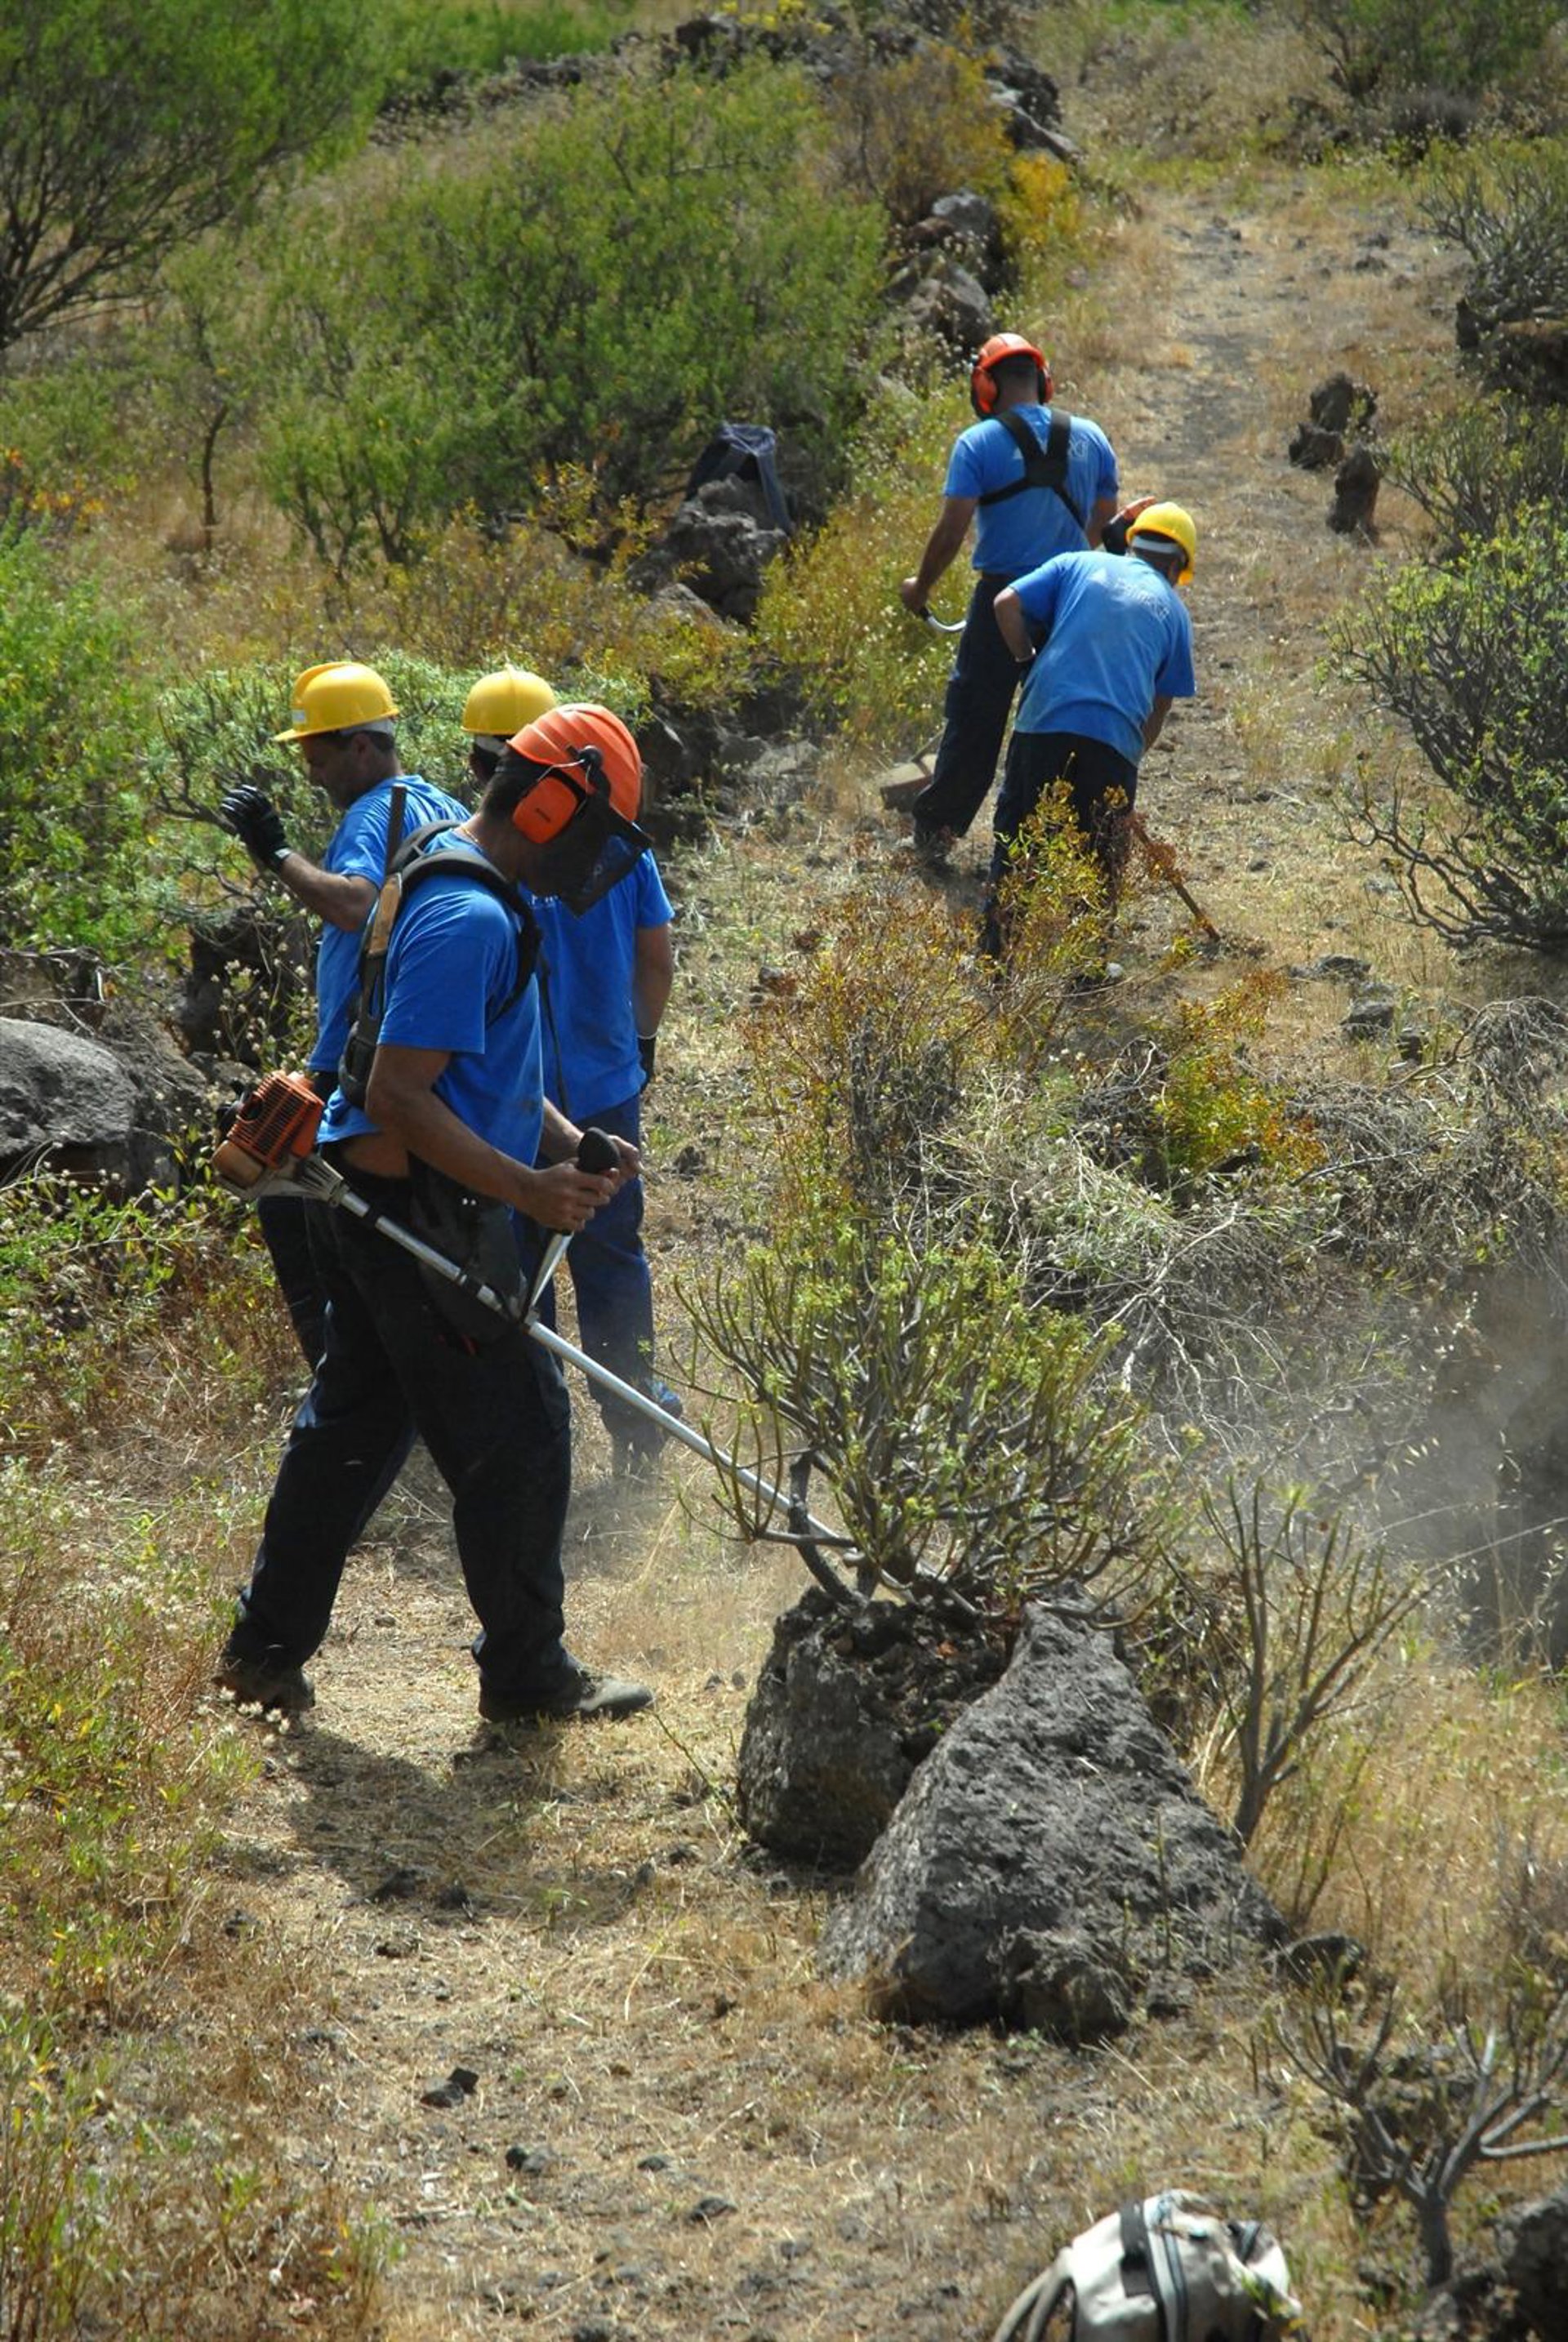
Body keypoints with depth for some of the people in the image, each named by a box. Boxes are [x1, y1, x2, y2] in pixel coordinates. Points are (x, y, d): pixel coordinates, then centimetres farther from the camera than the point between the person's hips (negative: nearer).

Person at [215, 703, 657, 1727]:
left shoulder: (466, 893, 13)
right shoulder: (472, 920, -21)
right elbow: (398, 1096, -26)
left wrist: (568, 1143, 9)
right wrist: (529, 1189, -25)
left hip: (379, 1208, 11)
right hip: (421, 1211, -11)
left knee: (351, 1420, 17)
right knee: (518, 1429, -1)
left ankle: (268, 1646, 24)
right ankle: (528, 1672, 9)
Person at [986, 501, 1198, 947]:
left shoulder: (1077, 565, 17)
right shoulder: (1173, 609, 18)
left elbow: (1007, 604, 4)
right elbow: (1159, 708, 17)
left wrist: (1028, 665, 15)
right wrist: (1133, 753, 27)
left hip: (1044, 722, 0)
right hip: (1116, 739, 0)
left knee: (1016, 844, 9)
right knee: (1098, 860, 11)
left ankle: (999, 950, 7)